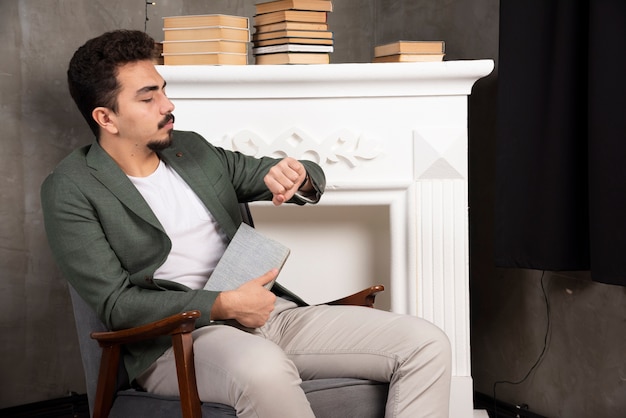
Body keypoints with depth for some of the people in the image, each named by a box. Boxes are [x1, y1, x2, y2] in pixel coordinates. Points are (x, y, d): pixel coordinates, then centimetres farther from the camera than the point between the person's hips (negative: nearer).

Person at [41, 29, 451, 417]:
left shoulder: (193, 149, 16)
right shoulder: (71, 190, 0)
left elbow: (310, 178, 23)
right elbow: (117, 304, -8)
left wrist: (296, 175, -3)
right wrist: (222, 305, -15)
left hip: (269, 313, 7)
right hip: (176, 340, -6)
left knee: (426, 343, -12)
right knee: (263, 368, -43)